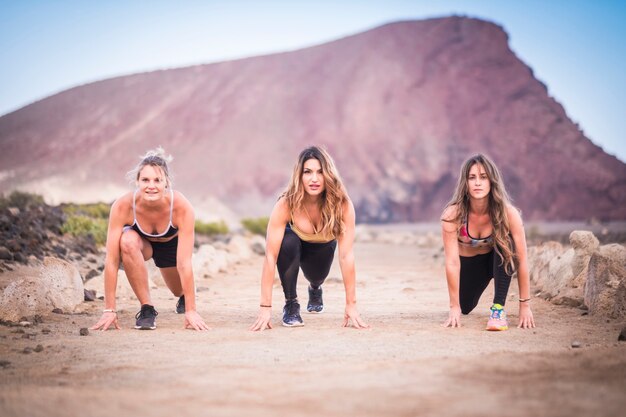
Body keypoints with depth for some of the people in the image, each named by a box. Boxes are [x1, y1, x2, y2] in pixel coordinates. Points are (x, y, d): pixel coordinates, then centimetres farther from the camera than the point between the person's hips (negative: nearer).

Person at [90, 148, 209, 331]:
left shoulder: (182, 207, -39)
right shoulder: (122, 206, -38)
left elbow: (184, 263, -39)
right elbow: (111, 260, -37)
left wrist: (191, 311, -39)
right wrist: (109, 309, -38)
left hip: (171, 242, 1)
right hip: (141, 240, -1)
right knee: (128, 242, -36)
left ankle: (185, 297, 57)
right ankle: (147, 308, -21)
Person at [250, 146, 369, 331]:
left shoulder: (342, 204, -34)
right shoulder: (286, 205, -37)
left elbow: (346, 255, -34)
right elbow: (270, 256, -38)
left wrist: (351, 305, -36)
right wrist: (266, 308, -41)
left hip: (322, 247, 4)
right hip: (295, 242, -4)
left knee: (317, 276, -15)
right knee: (288, 243, -33)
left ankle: (315, 288, 25)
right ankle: (291, 303, -11)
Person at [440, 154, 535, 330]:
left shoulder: (508, 213, -31)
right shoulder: (453, 214, -31)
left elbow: (522, 259, -27)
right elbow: (452, 262, -29)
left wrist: (525, 305, -27)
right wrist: (454, 307, -27)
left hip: (498, 260, -1)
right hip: (468, 263, 2)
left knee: (506, 243, -32)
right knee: (465, 307, -3)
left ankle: (499, 308, -24)